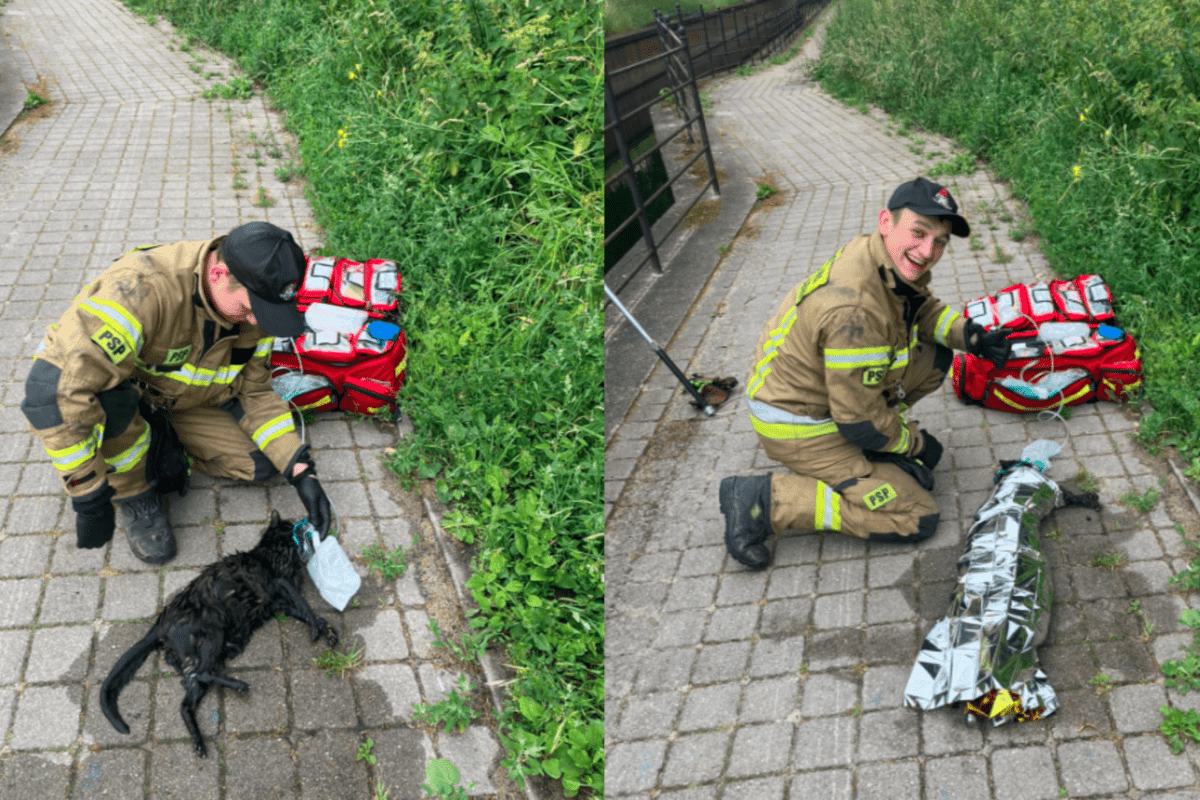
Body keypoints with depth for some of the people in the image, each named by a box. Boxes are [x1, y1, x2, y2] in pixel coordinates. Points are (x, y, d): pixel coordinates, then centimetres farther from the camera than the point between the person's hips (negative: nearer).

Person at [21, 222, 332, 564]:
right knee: (110, 399, -39)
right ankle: (133, 495, -9)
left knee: (262, 462, -12)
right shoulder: (142, 287, -40)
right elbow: (54, 387, -45)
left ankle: (162, 444, 13)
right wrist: (88, 494, -38)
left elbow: (255, 393, -5)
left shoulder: (251, 301, -17)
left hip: (185, 401, 5)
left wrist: (301, 469, -16)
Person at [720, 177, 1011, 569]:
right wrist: (916, 443, -7)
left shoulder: (895, 263, -6)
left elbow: (924, 309, 18)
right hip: (797, 425, -9)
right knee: (916, 518, -6)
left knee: (936, 358, 9)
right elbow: (861, 421, -26)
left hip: (819, 384, 9)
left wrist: (972, 336, -2)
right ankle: (766, 500, -7)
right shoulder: (854, 309, -34)